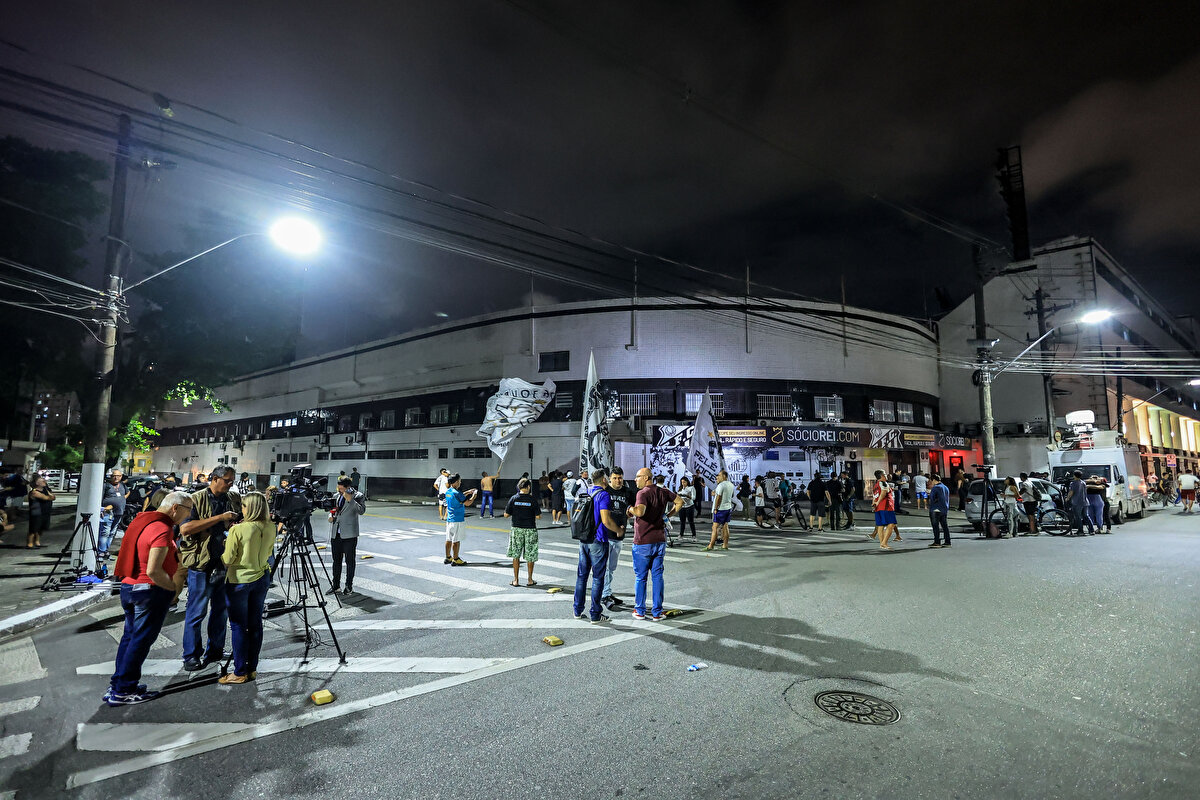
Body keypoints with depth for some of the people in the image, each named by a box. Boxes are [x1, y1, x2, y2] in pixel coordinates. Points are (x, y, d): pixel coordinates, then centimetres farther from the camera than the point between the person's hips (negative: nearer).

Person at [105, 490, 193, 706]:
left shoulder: (142, 520, 9)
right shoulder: (162, 530, -22)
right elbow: (153, 571, -26)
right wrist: (175, 588, -14)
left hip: (128, 586, 10)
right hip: (150, 591, -10)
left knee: (130, 636, 19)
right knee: (141, 640, 1)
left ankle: (117, 685, 29)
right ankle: (122, 692, 9)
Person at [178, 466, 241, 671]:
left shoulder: (232, 500, 9)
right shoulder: (196, 499, -8)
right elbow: (185, 528, -20)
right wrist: (219, 518, -23)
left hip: (225, 564, 6)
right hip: (201, 565, -6)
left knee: (221, 610, 14)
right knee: (196, 612, 2)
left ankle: (215, 651, 27)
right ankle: (191, 657, 15)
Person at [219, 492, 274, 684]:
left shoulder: (237, 530, -19)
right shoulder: (270, 528, -3)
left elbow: (227, 559, -12)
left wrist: (224, 545, 5)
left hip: (239, 581, -5)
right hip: (261, 579, 5)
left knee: (239, 626, 5)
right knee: (255, 624, 13)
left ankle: (240, 672, 13)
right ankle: (252, 669, 22)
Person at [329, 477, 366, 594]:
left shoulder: (358, 496, -7)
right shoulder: (336, 496, 11)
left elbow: (361, 511, -21)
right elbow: (331, 508, 25)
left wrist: (350, 500, -29)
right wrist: (330, 515, 4)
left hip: (349, 534, -5)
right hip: (335, 534, 6)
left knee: (350, 561, 4)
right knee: (336, 560, 14)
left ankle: (349, 586, 14)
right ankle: (335, 585, 25)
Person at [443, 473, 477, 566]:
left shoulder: (448, 491, 6)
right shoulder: (456, 493, -20)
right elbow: (468, 503, -16)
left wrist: (467, 492, 24)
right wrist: (474, 496, 1)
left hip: (449, 519, 8)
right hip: (458, 520, -8)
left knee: (449, 540, 13)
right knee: (456, 541, -1)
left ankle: (448, 558, 22)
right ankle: (455, 560, 4)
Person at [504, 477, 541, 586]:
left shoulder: (513, 498, -4)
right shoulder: (533, 499, -9)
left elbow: (506, 514, -2)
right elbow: (538, 516, -10)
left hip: (516, 529, 1)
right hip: (530, 529, -1)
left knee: (516, 555, 11)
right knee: (530, 556, 10)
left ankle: (516, 580, 13)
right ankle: (530, 579, 17)